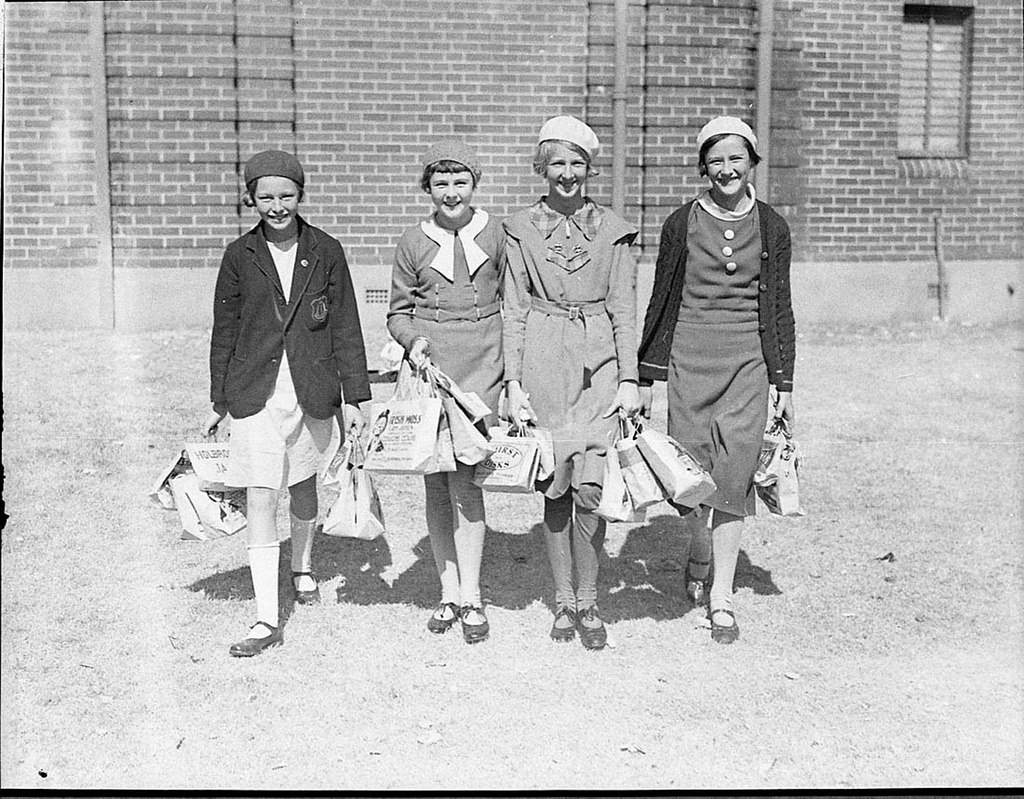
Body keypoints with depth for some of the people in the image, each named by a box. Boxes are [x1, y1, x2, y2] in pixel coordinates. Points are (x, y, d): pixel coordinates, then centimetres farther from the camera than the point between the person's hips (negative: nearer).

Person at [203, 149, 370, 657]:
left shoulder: (326, 252, 0)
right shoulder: (240, 256, 0)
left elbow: (346, 328, 3)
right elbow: (225, 331, 7)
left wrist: (354, 397, 1)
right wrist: (219, 402, 9)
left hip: (312, 390, 1)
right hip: (255, 392, -1)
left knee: (303, 483, 18)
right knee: (259, 498, -7)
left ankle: (303, 567, 46)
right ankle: (267, 620, -4)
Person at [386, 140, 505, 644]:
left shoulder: (496, 234, 4)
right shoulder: (413, 243, 7)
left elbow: (510, 301, 10)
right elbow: (398, 311, 13)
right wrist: (413, 339, -8)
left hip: (481, 363, -2)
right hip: (429, 364, 2)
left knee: (464, 475, -11)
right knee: (434, 481, 5)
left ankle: (470, 597, -1)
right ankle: (449, 593, 16)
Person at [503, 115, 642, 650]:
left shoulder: (612, 230, 7)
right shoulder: (520, 229, 6)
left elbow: (623, 310, 6)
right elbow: (514, 309, 5)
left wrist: (630, 379, 0)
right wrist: (512, 380, -1)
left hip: (599, 361, 0)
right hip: (543, 361, 1)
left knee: (589, 488, -9)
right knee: (555, 488, 4)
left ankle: (588, 603, 6)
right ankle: (563, 600, 18)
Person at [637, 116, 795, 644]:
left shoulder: (771, 227, 5)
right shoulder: (681, 223, 3)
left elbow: (780, 309, 8)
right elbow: (662, 301, 7)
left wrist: (783, 383, 6)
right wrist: (644, 376, 6)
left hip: (748, 361, 0)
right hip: (688, 358, 0)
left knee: (733, 476, -5)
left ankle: (721, 598, 5)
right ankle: (700, 554, 33)